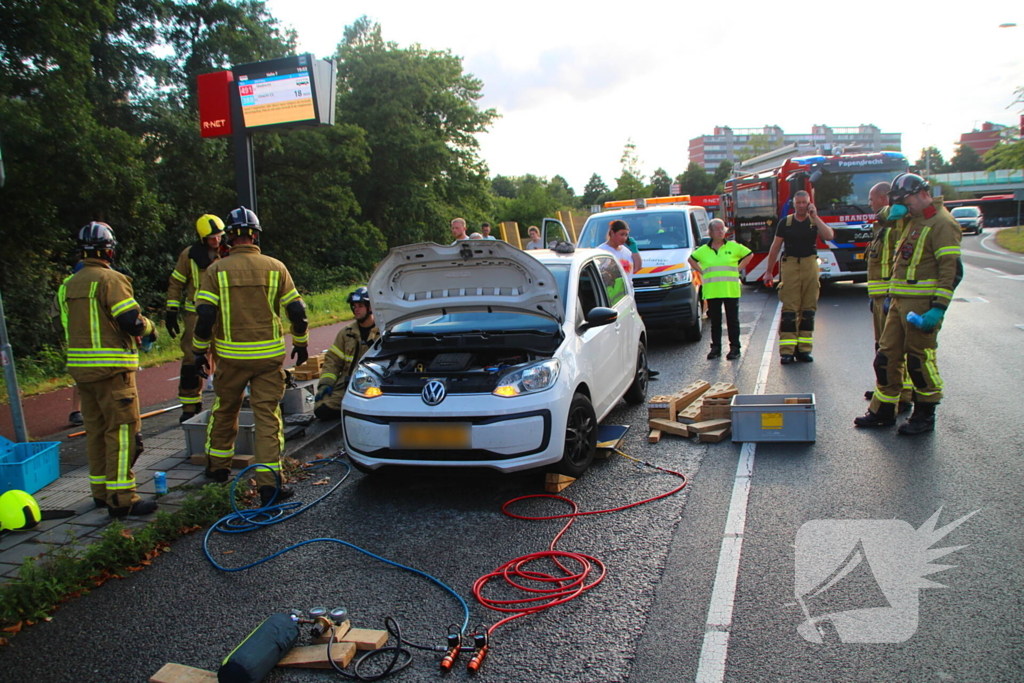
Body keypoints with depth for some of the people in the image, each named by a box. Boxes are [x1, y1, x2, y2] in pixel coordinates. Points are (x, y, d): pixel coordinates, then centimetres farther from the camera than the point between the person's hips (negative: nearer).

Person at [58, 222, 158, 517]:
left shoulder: (69, 285, 13)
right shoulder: (111, 279, -13)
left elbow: (72, 327, 17)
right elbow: (132, 322, -18)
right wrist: (150, 327, 1)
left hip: (81, 368, 8)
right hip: (112, 370, -8)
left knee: (96, 430, 16)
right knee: (122, 431, -5)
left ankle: (101, 491, 25)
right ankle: (121, 499, -5)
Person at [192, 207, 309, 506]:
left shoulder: (217, 269, -4)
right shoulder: (275, 267, -2)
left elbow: (204, 314, -8)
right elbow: (297, 310, -1)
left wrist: (200, 352, 4)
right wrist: (300, 344, 13)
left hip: (231, 356, 1)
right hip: (269, 356, 0)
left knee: (224, 412, 19)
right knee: (267, 416, 2)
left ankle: (218, 468, 35)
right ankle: (269, 484, -1)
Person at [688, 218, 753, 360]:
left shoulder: (734, 247, 4)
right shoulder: (703, 250, 7)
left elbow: (749, 255, 14)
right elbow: (691, 259, 21)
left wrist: (737, 269, 4)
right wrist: (702, 272, 9)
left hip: (731, 290, -1)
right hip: (711, 291, 1)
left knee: (733, 320, 2)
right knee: (715, 321, 6)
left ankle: (734, 347, 8)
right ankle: (716, 347, 13)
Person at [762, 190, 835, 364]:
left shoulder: (815, 221, 9)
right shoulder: (785, 222, 7)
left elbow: (829, 235, -10)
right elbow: (775, 247, 7)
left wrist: (815, 216, -9)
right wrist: (769, 271, 4)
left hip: (810, 266, 2)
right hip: (790, 265, -2)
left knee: (808, 309, 3)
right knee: (789, 309, -7)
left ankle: (803, 349, 9)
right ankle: (787, 351, -8)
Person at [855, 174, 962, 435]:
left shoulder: (942, 224, -11)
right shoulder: (914, 222, 18)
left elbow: (953, 270, -17)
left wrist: (939, 308, -22)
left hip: (922, 305, -9)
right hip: (900, 302, 9)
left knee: (919, 359, -1)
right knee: (887, 356, 10)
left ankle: (925, 416, 12)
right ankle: (883, 411, 19)